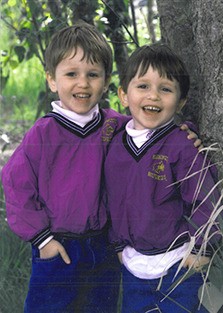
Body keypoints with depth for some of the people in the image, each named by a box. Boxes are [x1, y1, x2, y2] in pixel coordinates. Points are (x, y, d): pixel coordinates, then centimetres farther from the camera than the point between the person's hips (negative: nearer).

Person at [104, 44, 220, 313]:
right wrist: (118, 244, 13)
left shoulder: (183, 147, -16)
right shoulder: (116, 145, -1)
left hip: (179, 266, -4)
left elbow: (204, 200, -11)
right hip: (133, 267, 5)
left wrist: (200, 249, -7)